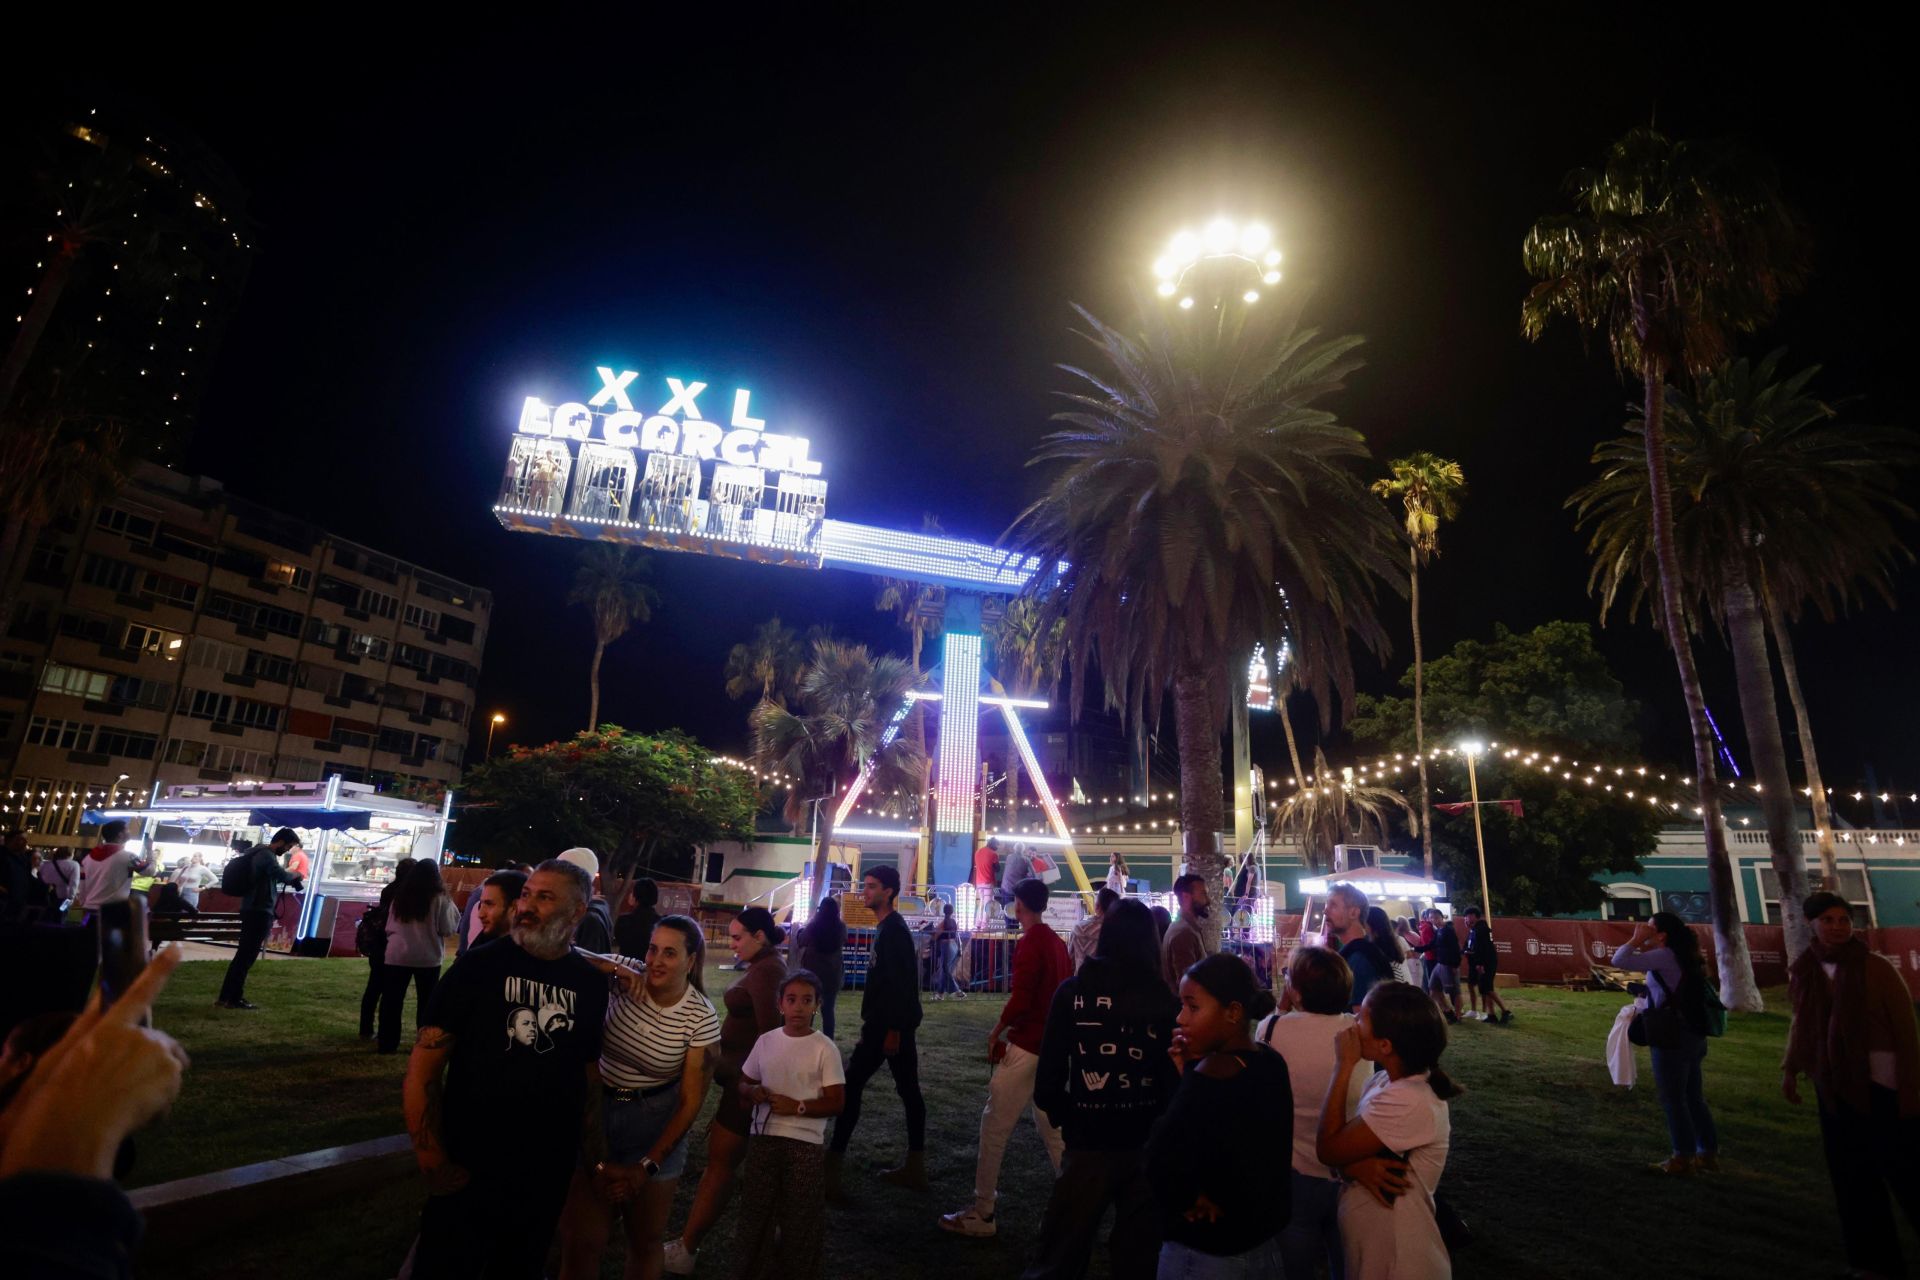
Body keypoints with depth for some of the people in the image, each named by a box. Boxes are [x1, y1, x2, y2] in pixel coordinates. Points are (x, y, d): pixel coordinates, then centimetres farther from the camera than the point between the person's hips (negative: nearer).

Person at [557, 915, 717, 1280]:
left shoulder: (701, 1018, -15)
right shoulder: (628, 979, -12)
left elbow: (691, 1100, -11)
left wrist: (647, 1166, -13)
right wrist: (614, 968, -30)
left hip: (656, 1125, 0)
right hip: (597, 1111, 1)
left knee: (645, 1240, 15)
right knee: (580, 1242, 2)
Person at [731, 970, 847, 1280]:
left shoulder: (825, 1049, -9)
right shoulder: (765, 1041, 2)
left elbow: (836, 1103, -9)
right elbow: (743, 1082, 14)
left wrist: (797, 1106, -20)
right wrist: (752, 1092, -9)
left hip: (805, 1144, -3)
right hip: (764, 1140, 4)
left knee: (800, 1219, 8)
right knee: (756, 1214, 15)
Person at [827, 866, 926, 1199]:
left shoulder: (893, 930, -16)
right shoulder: (890, 928, 14)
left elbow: (900, 984, -22)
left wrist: (892, 1029, -23)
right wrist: (872, 1024, 20)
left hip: (888, 1024, -10)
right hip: (893, 1024, 10)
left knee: (851, 1085, -5)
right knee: (908, 1089, 11)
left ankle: (832, 1168, -1)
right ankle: (915, 1168, 18)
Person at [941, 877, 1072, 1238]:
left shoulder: (1029, 943, -16)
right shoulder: (1057, 941, 9)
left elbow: (1020, 999, -21)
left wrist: (996, 1031, -6)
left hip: (1026, 1045, -9)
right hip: (1052, 1043, 9)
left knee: (994, 1125, 0)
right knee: (1051, 1125, 17)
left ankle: (981, 1213, 6)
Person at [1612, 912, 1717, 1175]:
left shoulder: (1664, 956, -16)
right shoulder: (1681, 957, 12)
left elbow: (1619, 961, -23)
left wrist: (1636, 940, -10)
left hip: (1673, 1038, -9)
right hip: (1692, 1036, 9)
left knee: (1673, 1099, 1)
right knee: (1693, 1098, 16)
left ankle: (1683, 1158, 8)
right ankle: (1708, 1154, 22)